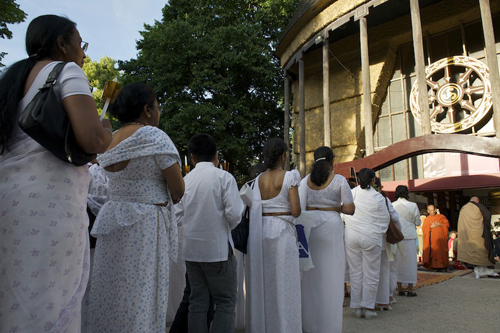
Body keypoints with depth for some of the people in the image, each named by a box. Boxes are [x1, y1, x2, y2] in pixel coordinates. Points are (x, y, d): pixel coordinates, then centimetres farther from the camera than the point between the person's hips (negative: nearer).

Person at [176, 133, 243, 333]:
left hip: (191, 249, 4)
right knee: (226, 302, 7)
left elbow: (179, 215, 2)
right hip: (217, 248, -4)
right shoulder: (224, 177, -9)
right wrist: (229, 226, 6)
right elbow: (234, 213, -15)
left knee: (197, 302, 13)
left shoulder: (185, 180, 1)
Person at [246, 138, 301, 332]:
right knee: (283, 284, 4)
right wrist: (295, 209, 9)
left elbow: (254, 209, 3)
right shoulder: (290, 176, -7)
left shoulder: (259, 179, 8)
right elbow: (295, 211, -10)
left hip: (260, 231, 5)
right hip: (282, 231, -5)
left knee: (261, 284, 13)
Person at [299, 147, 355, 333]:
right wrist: (335, 207, 12)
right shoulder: (339, 180, -3)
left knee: (310, 274, 10)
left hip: (310, 226, 3)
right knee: (331, 274, 4)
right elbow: (350, 209, -4)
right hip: (331, 227, -2)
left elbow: (299, 208, -4)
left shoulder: (306, 180, 2)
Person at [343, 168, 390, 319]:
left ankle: (357, 307, 17)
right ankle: (368, 307, 12)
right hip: (370, 237, -3)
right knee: (371, 273, 8)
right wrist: (379, 231, 22)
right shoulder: (378, 198, -7)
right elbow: (385, 220, 3)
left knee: (355, 272, 10)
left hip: (351, 236, 3)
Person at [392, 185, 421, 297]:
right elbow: (418, 222, 2)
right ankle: (410, 289, 12)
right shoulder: (413, 206, -7)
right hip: (409, 236, -2)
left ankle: (400, 289, 15)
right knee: (410, 261, 7)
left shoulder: (391, 206, -2)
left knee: (398, 262, 9)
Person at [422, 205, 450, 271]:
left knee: (442, 252, -4)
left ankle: (444, 266, 2)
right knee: (433, 252, -5)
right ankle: (435, 266, -2)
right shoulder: (426, 219, 14)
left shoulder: (442, 217, 13)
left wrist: (440, 225, -11)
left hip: (440, 238, 0)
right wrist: (431, 227, -12)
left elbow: (447, 224, 4)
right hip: (431, 240, 1)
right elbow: (423, 228, 4)